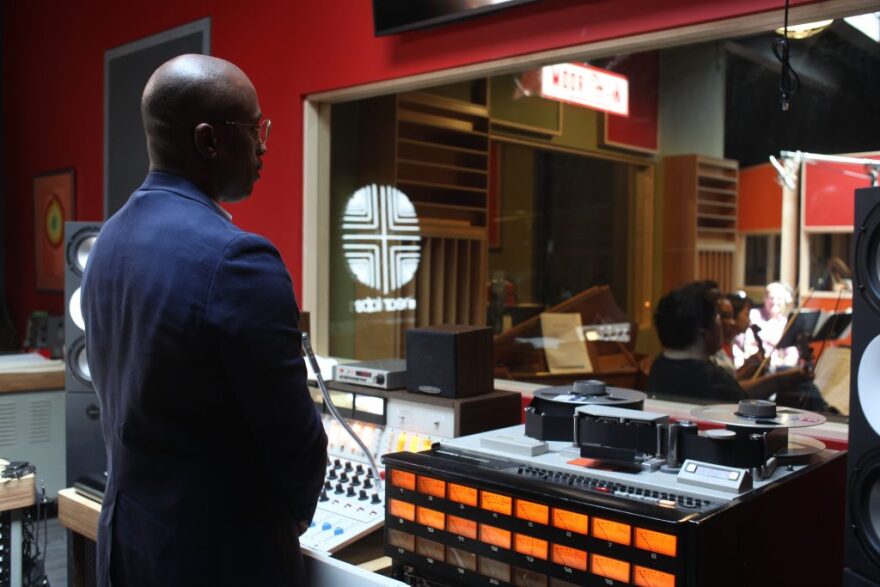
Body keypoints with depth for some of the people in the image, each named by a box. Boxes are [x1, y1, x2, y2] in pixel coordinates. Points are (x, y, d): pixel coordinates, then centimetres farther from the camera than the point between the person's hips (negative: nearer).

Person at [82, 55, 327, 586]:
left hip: (127, 539, 7)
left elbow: (125, 401, 9)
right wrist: (293, 519, 2)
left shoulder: (109, 242, 1)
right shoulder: (237, 260, -25)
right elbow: (296, 439, -19)